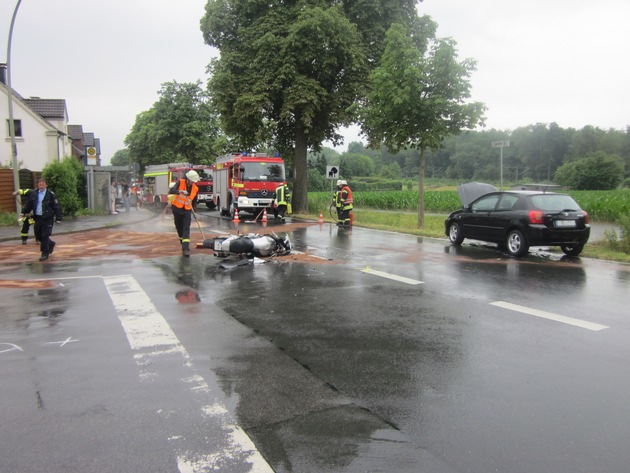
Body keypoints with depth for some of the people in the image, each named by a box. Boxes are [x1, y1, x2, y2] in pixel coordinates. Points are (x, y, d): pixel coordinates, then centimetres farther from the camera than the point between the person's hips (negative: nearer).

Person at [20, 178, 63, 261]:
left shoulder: (51, 194, -6)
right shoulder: (33, 194, 8)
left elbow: (56, 206, -7)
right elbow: (28, 204, 14)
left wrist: (58, 217, -11)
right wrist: (23, 212, 3)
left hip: (47, 219, -5)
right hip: (37, 218, 5)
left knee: (45, 236, -6)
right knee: (38, 235, 12)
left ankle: (45, 253, 4)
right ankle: (51, 244, 36)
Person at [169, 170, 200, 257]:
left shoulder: (195, 189, -2)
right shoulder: (180, 183, -10)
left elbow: (194, 202, 10)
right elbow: (171, 191, -26)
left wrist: (192, 212, 6)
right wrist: (180, 191, -43)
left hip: (187, 211, 1)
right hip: (177, 209, 0)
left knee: (186, 229, -12)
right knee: (179, 229, 10)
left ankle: (186, 248, -20)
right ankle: (184, 245, 31)